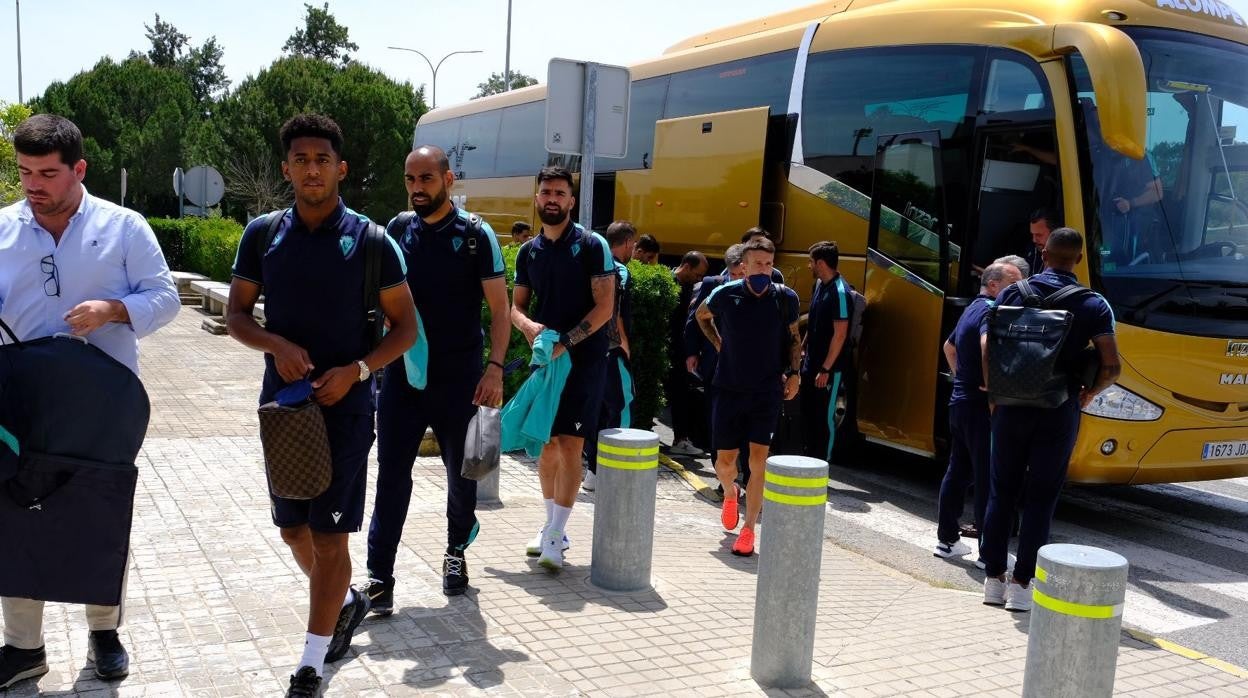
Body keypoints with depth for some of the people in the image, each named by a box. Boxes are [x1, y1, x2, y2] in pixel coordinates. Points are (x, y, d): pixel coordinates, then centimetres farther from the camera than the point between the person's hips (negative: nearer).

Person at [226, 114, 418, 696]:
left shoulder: (370, 241, -6)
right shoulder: (262, 235, 2)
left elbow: (405, 326, -2)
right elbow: (236, 313, 7)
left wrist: (356, 370, -18)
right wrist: (276, 344, -14)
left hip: (344, 404, -4)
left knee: (329, 536, -1)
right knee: (293, 528, 15)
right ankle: (347, 601, 42)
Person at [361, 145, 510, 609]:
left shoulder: (476, 234, -6)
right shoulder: (398, 230, 4)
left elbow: (499, 309, -6)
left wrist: (495, 367, -17)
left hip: (458, 377, -2)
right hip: (401, 372, 2)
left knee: (460, 472, 13)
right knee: (392, 474, 1)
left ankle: (456, 552, 34)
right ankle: (379, 576, 7)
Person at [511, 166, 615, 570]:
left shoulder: (592, 246, -6)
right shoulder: (528, 252, 9)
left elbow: (605, 307, -11)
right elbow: (517, 306, 12)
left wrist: (565, 342, -20)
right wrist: (528, 326, -11)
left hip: (584, 359, -5)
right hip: (545, 359, 5)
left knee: (570, 446, -10)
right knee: (546, 447, 10)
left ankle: (555, 538, -8)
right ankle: (553, 526, 24)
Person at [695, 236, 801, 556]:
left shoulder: (785, 298, -5)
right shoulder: (725, 295, -7)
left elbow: (793, 339, 11)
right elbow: (702, 315, 16)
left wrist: (794, 373, 1)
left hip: (767, 390, 0)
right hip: (729, 388, 1)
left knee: (758, 460, -7)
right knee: (724, 460, 5)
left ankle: (749, 529, 3)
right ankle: (730, 493, 41)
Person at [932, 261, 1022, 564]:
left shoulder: (971, 310, 17)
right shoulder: (991, 311, -13)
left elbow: (949, 347, 31)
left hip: (960, 401, 10)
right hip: (981, 405, -10)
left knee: (957, 471, 14)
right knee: (988, 478, -5)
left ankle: (947, 539, 22)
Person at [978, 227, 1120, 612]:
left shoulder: (1012, 293, 0)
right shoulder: (1093, 305, -3)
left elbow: (986, 345, -7)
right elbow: (1111, 367, -8)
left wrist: (994, 390, 6)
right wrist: (1089, 392, 11)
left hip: (1012, 407, 1)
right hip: (1059, 412, -1)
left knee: (1002, 491, 11)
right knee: (1041, 498, 6)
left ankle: (994, 578, 16)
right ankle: (1021, 584, 8)